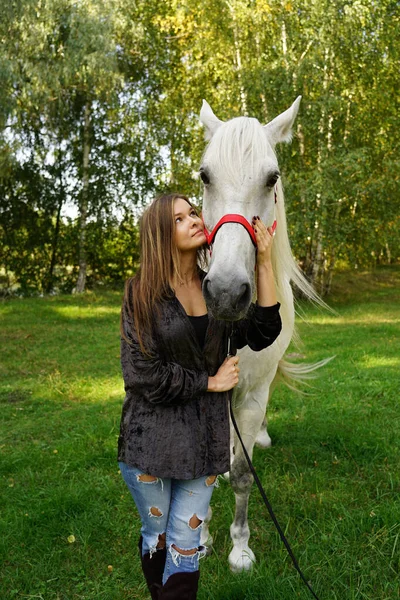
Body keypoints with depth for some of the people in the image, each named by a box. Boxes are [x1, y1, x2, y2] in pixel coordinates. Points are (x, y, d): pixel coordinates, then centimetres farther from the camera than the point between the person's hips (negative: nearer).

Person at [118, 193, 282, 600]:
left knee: (185, 544, 8)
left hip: (204, 437, 2)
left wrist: (264, 263, -14)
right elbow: (143, 374, -14)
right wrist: (210, 382, -10)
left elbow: (262, 334, -9)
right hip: (151, 437, -2)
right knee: (155, 536, 18)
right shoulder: (142, 293, -9)